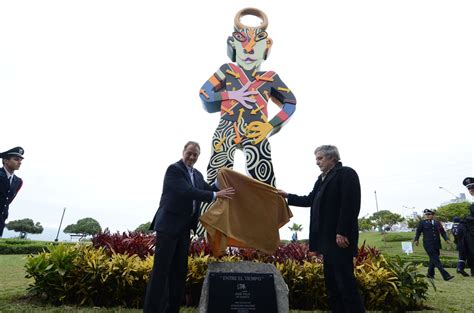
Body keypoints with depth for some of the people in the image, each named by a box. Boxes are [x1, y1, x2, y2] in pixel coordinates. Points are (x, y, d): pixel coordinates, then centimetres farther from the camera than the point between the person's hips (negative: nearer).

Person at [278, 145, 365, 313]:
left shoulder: (347, 174, -7)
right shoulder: (322, 178, 18)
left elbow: (350, 205, -17)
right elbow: (310, 200, 21)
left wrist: (342, 232, -22)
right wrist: (288, 196, 18)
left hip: (340, 237, -9)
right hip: (327, 237, 9)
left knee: (345, 279, -5)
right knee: (331, 279, 13)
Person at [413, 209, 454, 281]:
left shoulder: (437, 223, 12)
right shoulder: (422, 223, 1)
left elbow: (443, 232, 10)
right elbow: (418, 231, 0)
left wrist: (446, 239, -6)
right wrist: (416, 240, -10)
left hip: (437, 244, 5)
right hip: (428, 244, -5)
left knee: (433, 259, 11)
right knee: (436, 260, -9)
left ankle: (430, 274, 25)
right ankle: (445, 275, -9)